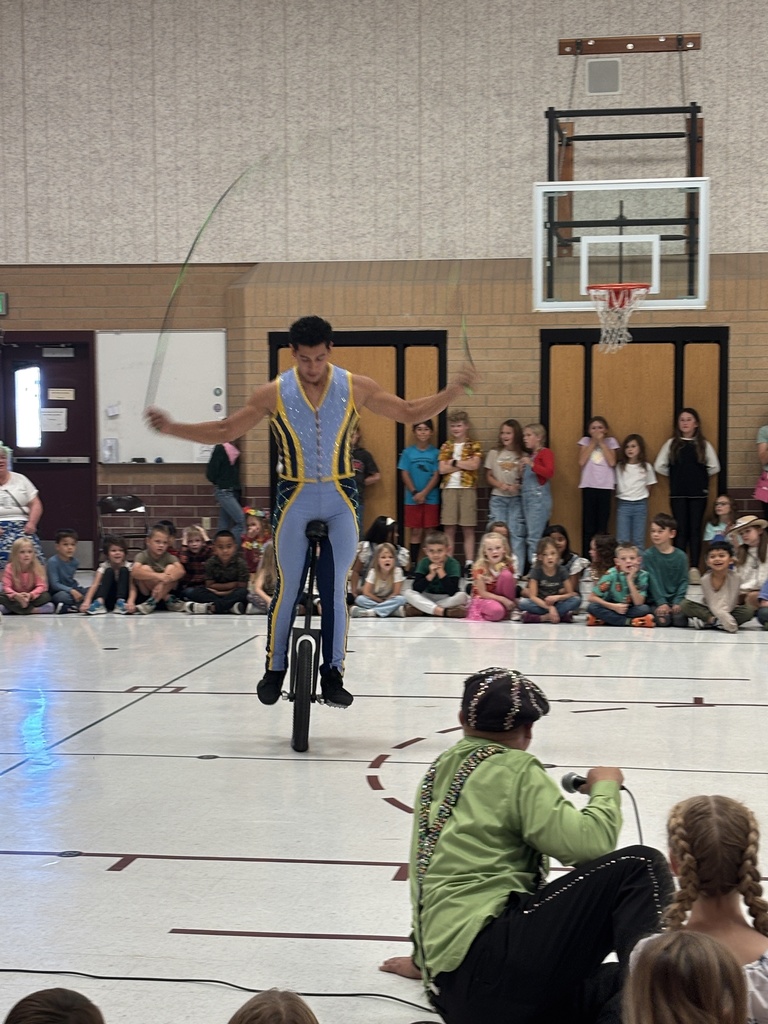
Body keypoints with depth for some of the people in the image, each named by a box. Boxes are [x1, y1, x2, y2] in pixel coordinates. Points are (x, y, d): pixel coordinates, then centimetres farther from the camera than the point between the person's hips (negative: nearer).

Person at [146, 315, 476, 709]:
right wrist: (171, 428, -10)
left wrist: (452, 391, -10)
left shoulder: (355, 388, -3)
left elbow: (410, 412, 4)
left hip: (340, 499, 1)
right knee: (287, 588, 1)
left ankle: (332, 674, 10)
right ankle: (274, 669, 16)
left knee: (335, 591, 2)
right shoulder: (274, 393, -5)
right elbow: (224, 430, 1)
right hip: (295, 499, -1)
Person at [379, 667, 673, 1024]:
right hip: (493, 960, -8)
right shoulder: (514, 769, 0)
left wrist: (424, 958, 46)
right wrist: (606, 788, 10)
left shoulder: (439, 770, 22)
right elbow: (589, 843, -10)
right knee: (640, 865, -11)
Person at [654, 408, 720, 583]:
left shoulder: (704, 444, 5)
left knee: (695, 530, -1)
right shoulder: (671, 444, 5)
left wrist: (700, 477, 7)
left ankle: (694, 568, -1)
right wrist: (675, 476, 7)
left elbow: (714, 467, 8)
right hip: (678, 494, 0)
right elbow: (659, 466, 5)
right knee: (681, 530, 0)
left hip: (698, 493, 0)